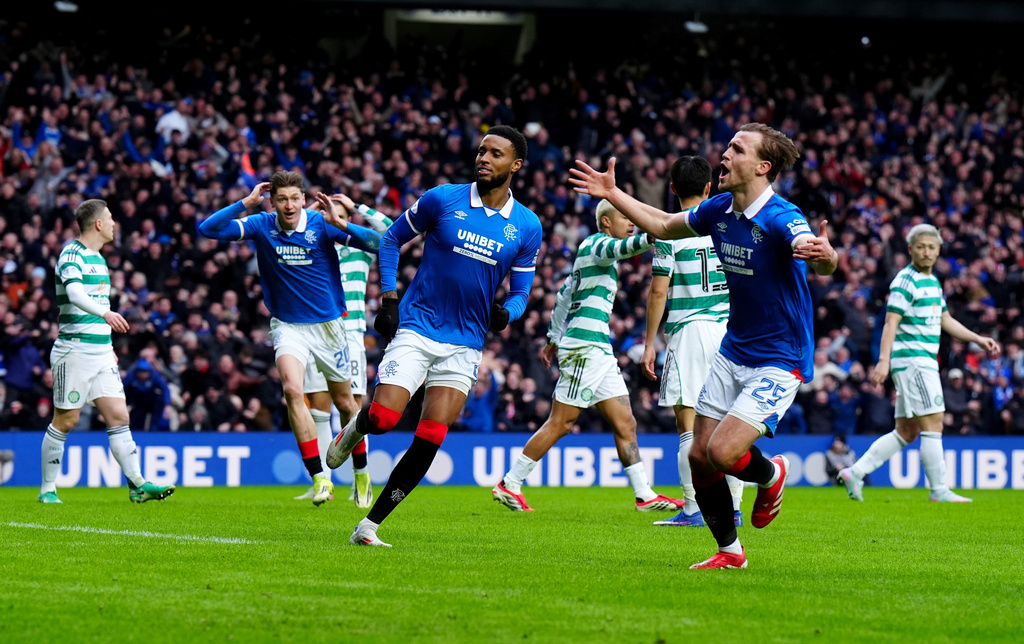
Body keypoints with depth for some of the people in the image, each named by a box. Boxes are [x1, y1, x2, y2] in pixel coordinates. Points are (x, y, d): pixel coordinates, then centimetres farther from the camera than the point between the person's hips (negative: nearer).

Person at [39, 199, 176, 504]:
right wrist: (105, 313, -48)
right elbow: (75, 293, -31)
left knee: (119, 416, -1)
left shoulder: (98, 258, 17)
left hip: (101, 352, 8)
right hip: (74, 350, -8)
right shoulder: (72, 255, -12)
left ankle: (137, 484, -5)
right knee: (66, 421, -1)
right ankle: (48, 490, 9)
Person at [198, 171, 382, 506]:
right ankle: (319, 478, -21)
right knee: (292, 389, -25)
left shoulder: (322, 225, -13)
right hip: (288, 325, 0)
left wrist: (341, 223, -32)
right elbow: (208, 229, -15)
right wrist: (246, 202, -22)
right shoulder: (261, 226, -8)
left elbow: (377, 243, -19)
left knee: (345, 403, 12)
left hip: (328, 324, 0)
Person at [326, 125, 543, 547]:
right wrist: (388, 299, 0)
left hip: (465, 344, 2)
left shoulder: (527, 227, 4)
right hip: (415, 328, -2)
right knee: (383, 419, -19)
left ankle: (369, 527, 3)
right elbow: (392, 239, 9)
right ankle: (355, 429, 20)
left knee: (429, 441, -7)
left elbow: (521, 290, 12)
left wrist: (506, 312, -11)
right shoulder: (443, 199, -2)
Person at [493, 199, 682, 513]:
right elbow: (616, 248, -31)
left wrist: (554, 337, 35)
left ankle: (645, 495, 5)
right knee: (560, 423, -6)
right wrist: (648, 238, -47)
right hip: (585, 346, -10)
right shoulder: (596, 242, -6)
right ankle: (509, 485, 1)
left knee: (625, 423, 5)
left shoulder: (595, 249, 22)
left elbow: (563, 296, 29)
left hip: (600, 351, 10)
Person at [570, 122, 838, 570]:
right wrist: (612, 194, 18)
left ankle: (771, 474, 15)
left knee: (723, 452, -20)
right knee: (699, 455, 3)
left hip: (779, 361, -7)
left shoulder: (781, 219, -23)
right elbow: (664, 226, 20)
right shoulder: (719, 210, 1)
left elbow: (824, 263, -42)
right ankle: (729, 551, 22)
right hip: (732, 352, 7)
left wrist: (824, 254, -65)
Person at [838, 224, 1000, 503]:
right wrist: (883, 360, -27)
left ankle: (855, 472, 11)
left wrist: (978, 339, 24)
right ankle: (939, 490, -6)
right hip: (911, 360, -10)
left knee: (907, 432, 9)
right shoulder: (906, 281, -10)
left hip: (924, 362, 10)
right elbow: (891, 323, -18)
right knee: (932, 424, -9)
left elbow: (946, 321, 29)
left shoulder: (932, 281, 19)